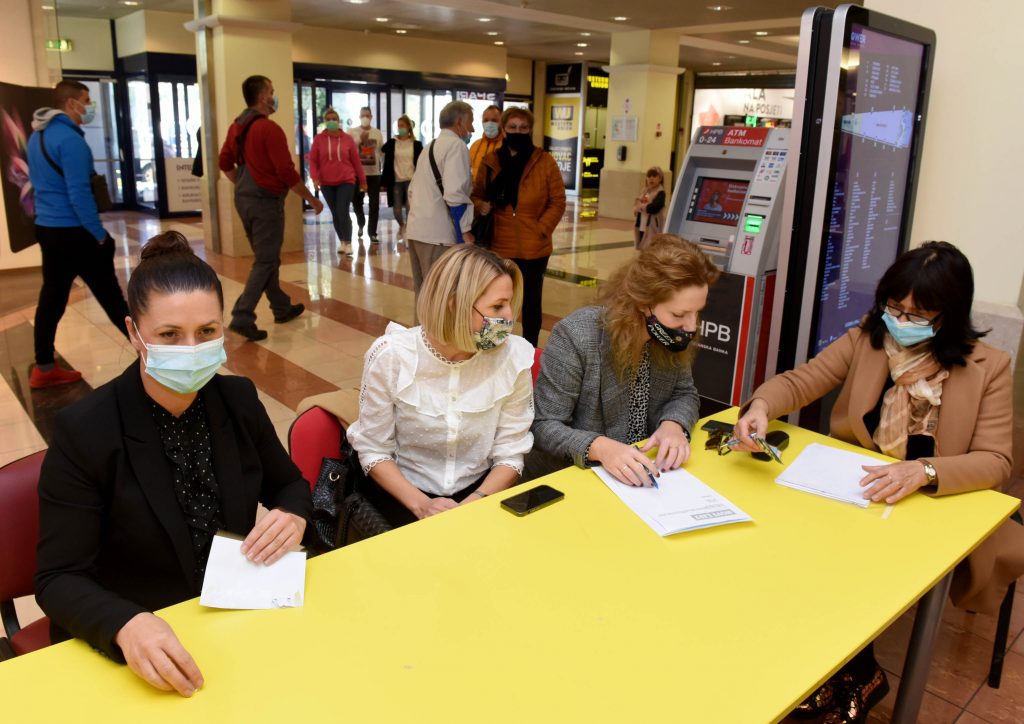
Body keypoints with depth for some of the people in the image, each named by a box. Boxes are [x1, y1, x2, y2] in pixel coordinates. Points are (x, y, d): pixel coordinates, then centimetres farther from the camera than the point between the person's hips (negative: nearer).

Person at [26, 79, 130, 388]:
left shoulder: (37, 135, 12)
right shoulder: (70, 139, -18)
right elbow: (78, 194, -22)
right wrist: (100, 234, -15)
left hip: (47, 228, 9)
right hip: (74, 232, -9)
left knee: (51, 298, 11)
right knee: (110, 296, 1)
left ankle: (44, 369, 16)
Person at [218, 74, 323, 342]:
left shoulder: (237, 127, 9)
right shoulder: (269, 128, -17)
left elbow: (225, 163, 16)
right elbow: (286, 172, -19)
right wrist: (312, 199, -10)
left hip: (244, 199, 9)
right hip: (266, 201, -9)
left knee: (266, 257, 18)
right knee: (266, 261, -5)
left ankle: (281, 308, 30)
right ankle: (242, 317, -10)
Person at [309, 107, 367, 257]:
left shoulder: (347, 138, 0)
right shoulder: (319, 139, 0)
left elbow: (356, 161, 5)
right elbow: (313, 160, 2)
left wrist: (362, 180, 8)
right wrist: (315, 178, -12)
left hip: (346, 181, -2)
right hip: (327, 183, 2)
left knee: (343, 212, -12)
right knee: (335, 214, 9)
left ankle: (348, 243, -1)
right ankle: (342, 241, 24)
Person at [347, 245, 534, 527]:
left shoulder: (514, 356, -11)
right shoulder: (390, 356, -15)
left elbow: (510, 454, -5)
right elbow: (374, 451, -7)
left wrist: (473, 505, -20)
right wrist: (421, 505, -20)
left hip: (479, 491, 2)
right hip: (402, 491, -2)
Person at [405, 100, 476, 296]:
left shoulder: (429, 146, 20)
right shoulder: (456, 145, -8)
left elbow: (413, 189, 24)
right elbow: (454, 193, -19)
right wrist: (465, 231, -14)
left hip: (415, 229, 9)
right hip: (437, 234, -9)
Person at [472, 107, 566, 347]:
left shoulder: (545, 162, -3)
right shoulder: (490, 162, 3)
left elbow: (558, 202, -1)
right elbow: (476, 195, 13)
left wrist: (541, 230, -12)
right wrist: (481, 206, -10)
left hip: (533, 248, -1)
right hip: (498, 246, 1)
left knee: (531, 301, 11)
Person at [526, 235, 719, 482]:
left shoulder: (670, 340, -6)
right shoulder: (576, 336, -22)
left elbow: (684, 394, 8)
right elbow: (543, 426, -19)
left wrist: (673, 425, -14)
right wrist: (600, 447, -35)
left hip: (644, 479, 3)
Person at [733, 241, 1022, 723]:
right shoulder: (865, 338, 0)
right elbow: (800, 381, -5)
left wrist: (923, 471, -34)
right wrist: (760, 405, -30)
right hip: (850, 494, 3)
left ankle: (851, 678, 5)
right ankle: (855, 676, 1)